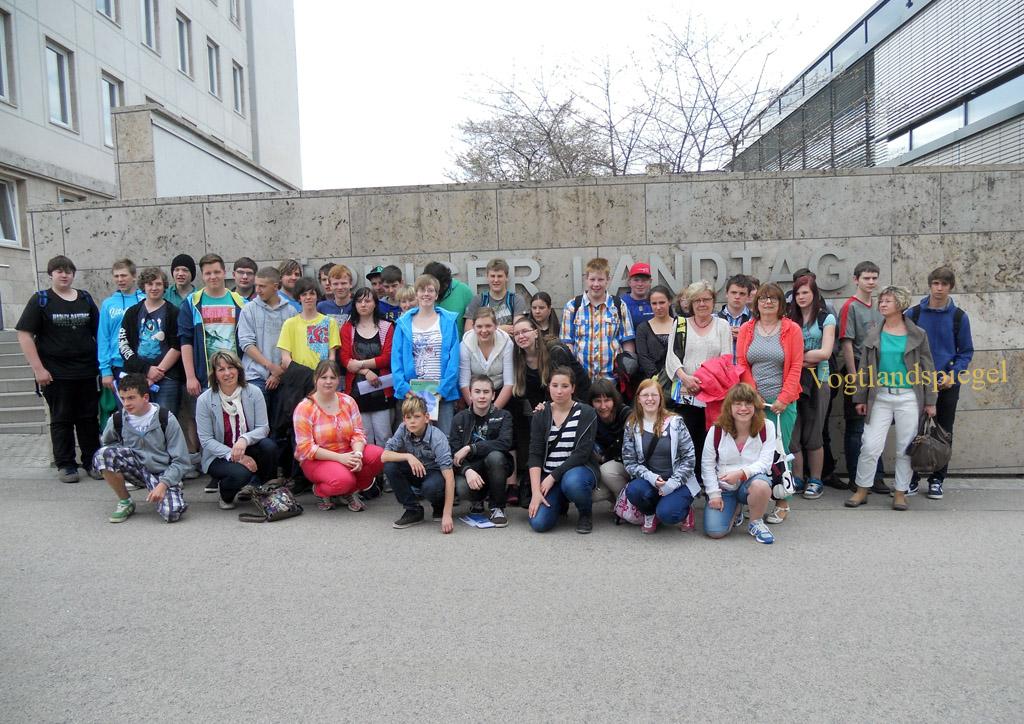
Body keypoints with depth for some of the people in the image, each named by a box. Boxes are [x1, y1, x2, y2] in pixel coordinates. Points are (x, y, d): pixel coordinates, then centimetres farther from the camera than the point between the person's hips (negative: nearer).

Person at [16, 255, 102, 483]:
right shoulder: (40, 300, 0)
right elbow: (24, 335, -4)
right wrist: (38, 369, -11)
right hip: (56, 373, -2)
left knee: (89, 418, 7)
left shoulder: (85, 299, 10)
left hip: (86, 371, 3)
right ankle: (65, 465, 16)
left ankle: (92, 461, 17)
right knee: (61, 420, 6)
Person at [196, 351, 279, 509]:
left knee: (269, 446, -30)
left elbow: (263, 427, -9)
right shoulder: (204, 400, -10)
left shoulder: (253, 392, -6)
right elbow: (206, 440, -11)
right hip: (219, 456, -2)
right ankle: (225, 494, 5)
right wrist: (234, 456, -23)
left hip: (248, 450, 3)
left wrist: (244, 440, -31)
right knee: (241, 473, -34)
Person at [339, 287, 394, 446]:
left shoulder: (386, 327, 6)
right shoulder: (348, 328, 9)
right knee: (364, 438, 2)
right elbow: (345, 359, 0)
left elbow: (387, 357, -4)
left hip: (381, 390, -1)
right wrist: (366, 371, -14)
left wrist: (360, 363, -12)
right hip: (357, 390, 1)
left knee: (383, 437, -1)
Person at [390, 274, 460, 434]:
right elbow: (396, 359, 2)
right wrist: (404, 389, -10)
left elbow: (454, 358, -3)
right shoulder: (404, 323, 7)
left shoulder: (449, 321, 3)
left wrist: (443, 389, -12)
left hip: (443, 392, -1)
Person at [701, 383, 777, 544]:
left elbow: (765, 462, -13)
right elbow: (707, 464, -1)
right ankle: (735, 510, 17)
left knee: (761, 485, -39)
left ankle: (756, 523, -6)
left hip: (751, 482, 0)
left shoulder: (767, 427, -7)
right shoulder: (717, 430, -6)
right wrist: (714, 493, -9)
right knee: (714, 531, -19)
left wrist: (742, 473, -30)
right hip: (723, 487, 1)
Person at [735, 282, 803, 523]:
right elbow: (741, 365, 6)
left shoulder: (792, 329, 3)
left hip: (782, 403, -2)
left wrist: (783, 399, -8)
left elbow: (796, 367, -1)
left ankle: (782, 503, 13)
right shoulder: (746, 330, 9)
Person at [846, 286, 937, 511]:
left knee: (905, 448, 6)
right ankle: (862, 490, 12)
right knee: (870, 446, -2)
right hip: (880, 397, 1)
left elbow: (928, 369, 5)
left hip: (909, 398, -1)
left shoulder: (917, 334, 3)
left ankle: (900, 492, 19)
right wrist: (860, 398, 6)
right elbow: (864, 369, 9)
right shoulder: (873, 335, 7)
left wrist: (930, 401, 2)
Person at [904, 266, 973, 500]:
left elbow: (966, 351, 3)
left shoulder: (959, 317, 0)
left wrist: (953, 374, -11)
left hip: (947, 385, 0)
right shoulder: (914, 313, 0)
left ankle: (937, 480, 19)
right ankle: (912, 479, 14)